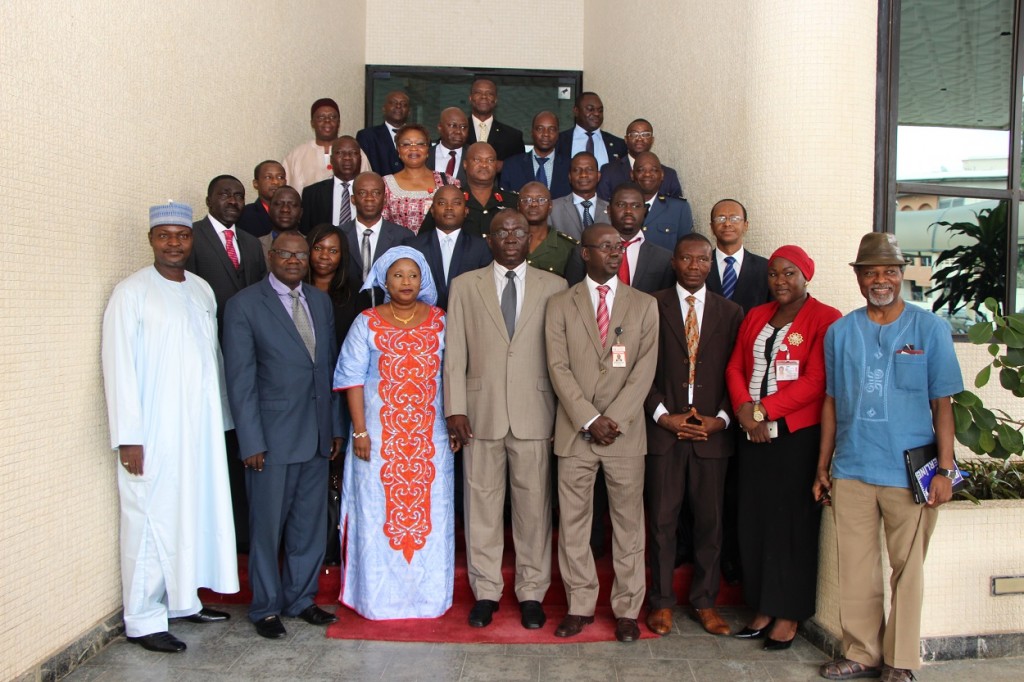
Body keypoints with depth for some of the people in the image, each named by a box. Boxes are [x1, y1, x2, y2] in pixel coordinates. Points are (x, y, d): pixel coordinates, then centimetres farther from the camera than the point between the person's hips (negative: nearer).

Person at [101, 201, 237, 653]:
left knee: (196, 513, 12)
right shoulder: (131, 293, -6)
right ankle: (144, 620, 11)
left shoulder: (202, 290, 11)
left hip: (201, 429, 6)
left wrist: (220, 420, 13)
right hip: (154, 434, -6)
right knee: (152, 520, 0)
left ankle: (183, 600, 27)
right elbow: (119, 367, -10)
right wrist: (128, 437, -14)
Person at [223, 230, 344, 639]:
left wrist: (336, 425, 10)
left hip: (317, 433, 5)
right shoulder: (244, 305, -7)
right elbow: (240, 379, -9)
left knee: (311, 521, 14)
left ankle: (301, 598, 30)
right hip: (273, 434, -5)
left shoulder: (320, 301, 11)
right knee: (268, 524, 6)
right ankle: (266, 607, 23)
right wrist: (251, 441, -12)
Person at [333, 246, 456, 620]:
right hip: (380, 435, -1)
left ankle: (427, 593, 21)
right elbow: (352, 378, -2)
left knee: (429, 512, 7)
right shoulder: (367, 323, 1)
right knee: (377, 513, 5)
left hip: (429, 436, 2)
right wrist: (359, 430, -9)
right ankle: (379, 596, 18)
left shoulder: (439, 321, 6)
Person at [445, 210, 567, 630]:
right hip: (481, 412, 1)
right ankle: (486, 592, 20)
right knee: (482, 504, 6)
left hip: (534, 412, 0)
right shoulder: (465, 286, 8)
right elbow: (454, 353, 5)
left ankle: (531, 593, 18)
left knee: (534, 505, 4)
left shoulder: (553, 287, 7)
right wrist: (455, 408, -2)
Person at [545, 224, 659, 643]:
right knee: (573, 522, 6)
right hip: (575, 431, 0)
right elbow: (558, 367, -3)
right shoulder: (560, 305, 4)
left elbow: (644, 369, -2)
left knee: (628, 522, 6)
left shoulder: (644, 305, 6)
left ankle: (627, 609, 19)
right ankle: (580, 605, 20)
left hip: (626, 431, 0)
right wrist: (590, 420, -12)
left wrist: (615, 419, -12)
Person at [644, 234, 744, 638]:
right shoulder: (652, 306, 4)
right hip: (664, 428, -1)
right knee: (662, 520, 4)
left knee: (710, 521, 8)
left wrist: (721, 418, -5)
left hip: (712, 432, 2)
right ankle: (661, 602, 18)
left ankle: (704, 601, 23)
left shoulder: (730, 313, 10)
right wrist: (663, 416, -8)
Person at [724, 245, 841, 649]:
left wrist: (764, 410, -15)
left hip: (798, 434, -6)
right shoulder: (755, 317, 15)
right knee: (753, 520, 8)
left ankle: (788, 615, 15)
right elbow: (735, 367, 11)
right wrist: (744, 408, -8)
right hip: (754, 434, 6)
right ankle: (763, 608, 20)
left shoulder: (825, 319, -5)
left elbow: (816, 380, -13)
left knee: (791, 522, 2)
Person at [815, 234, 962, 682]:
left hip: (910, 472, -2)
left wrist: (945, 469, -5)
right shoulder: (840, 332, 8)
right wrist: (822, 467, 11)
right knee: (855, 568, 8)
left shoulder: (929, 328, 1)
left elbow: (942, 403, 0)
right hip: (850, 472, 3)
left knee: (907, 569, 6)